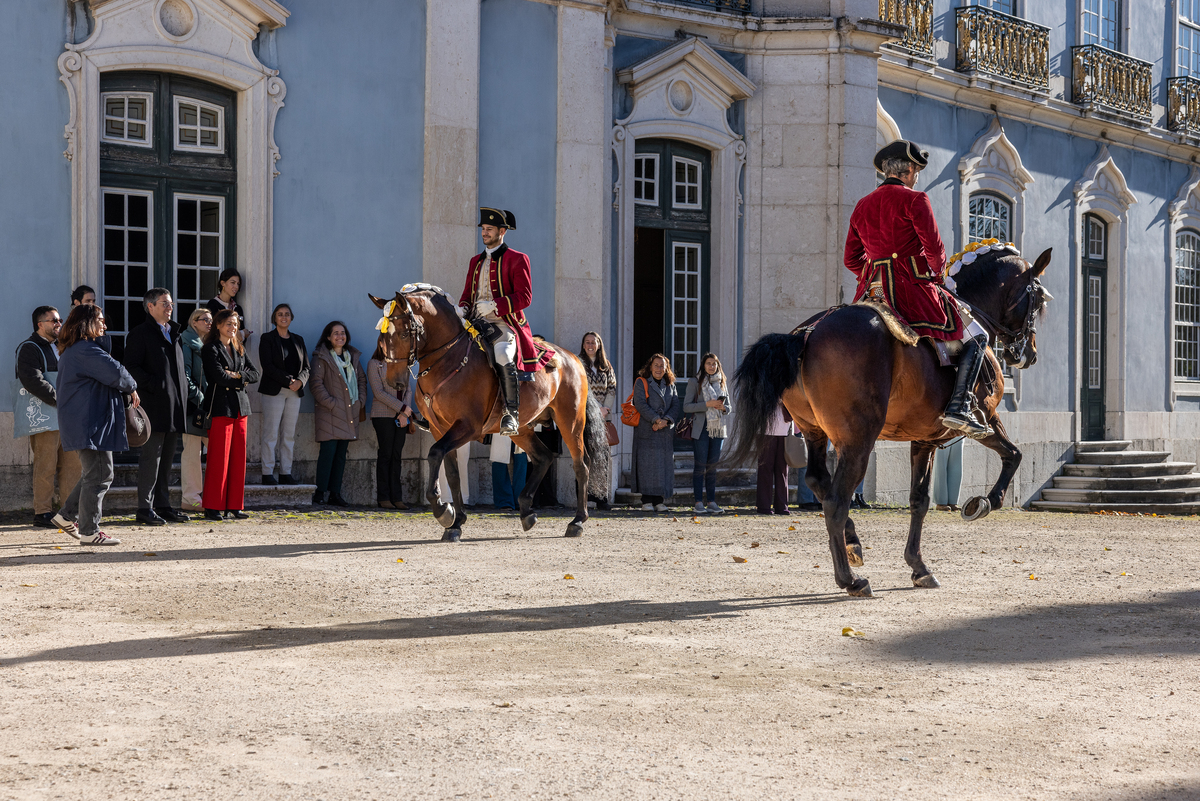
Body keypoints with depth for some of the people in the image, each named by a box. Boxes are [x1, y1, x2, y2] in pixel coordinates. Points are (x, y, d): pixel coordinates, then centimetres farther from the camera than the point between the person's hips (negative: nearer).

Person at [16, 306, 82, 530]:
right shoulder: (29, 349, -6)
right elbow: (32, 380, -19)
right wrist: (59, 400, -22)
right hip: (44, 417, -8)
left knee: (72, 463, 6)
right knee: (46, 466, -7)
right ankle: (42, 512, -2)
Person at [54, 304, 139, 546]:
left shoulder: (71, 351, 19)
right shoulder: (85, 350, -17)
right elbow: (114, 372, -24)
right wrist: (132, 388, -5)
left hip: (84, 423, 11)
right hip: (90, 424, -11)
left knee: (95, 473, 19)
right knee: (98, 475, -8)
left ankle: (67, 515, 25)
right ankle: (89, 532, -5)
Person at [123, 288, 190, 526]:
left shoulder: (173, 333, 21)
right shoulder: (140, 334, -4)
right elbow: (131, 367, -11)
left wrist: (183, 387, 13)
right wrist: (153, 385, -20)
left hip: (174, 407, 8)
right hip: (155, 405, -8)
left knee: (167, 457, 11)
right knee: (151, 457, -7)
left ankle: (162, 505, 17)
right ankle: (145, 508, -4)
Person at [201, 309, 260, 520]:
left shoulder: (239, 350, 19)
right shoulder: (211, 349, -3)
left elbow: (255, 374, 11)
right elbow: (219, 376, -14)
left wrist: (237, 375, -7)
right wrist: (241, 381, -3)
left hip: (240, 407, 7)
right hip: (221, 406, -7)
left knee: (238, 457, 6)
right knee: (219, 457, -8)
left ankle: (234, 505, 11)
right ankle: (213, 507, -5)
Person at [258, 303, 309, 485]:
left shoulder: (298, 340, 17)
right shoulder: (267, 339, 2)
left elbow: (305, 366, 13)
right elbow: (267, 366, -9)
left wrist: (300, 381, -8)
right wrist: (288, 381, -16)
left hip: (294, 392, 5)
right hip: (274, 391, -5)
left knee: (289, 435, 4)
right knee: (271, 434, -7)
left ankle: (286, 473, 6)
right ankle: (267, 473, -5)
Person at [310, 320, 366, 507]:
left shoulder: (352, 356, 16)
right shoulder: (322, 357, -2)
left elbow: (361, 379, 21)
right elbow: (316, 383, -8)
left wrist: (361, 401, 7)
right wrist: (330, 403, -14)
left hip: (349, 413, 6)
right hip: (330, 413, -6)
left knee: (341, 454, 6)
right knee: (328, 451, -12)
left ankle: (335, 493, 9)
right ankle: (320, 492, -9)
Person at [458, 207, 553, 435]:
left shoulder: (517, 259, 0)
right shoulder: (476, 261, 21)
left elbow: (524, 297, -8)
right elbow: (467, 294, 25)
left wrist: (494, 305, -20)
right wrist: (463, 309, 1)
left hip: (504, 325, -7)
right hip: (475, 323, 7)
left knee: (503, 358, -36)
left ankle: (511, 413, -29)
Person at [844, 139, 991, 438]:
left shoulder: (862, 206, 15)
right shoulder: (914, 200, -5)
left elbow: (851, 260, 16)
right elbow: (934, 249, -11)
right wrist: (939, 277, 9)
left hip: (872, 290, 6)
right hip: (912, 288, -6)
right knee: (976, 337, 4)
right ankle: (958, 407, -13)